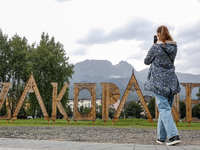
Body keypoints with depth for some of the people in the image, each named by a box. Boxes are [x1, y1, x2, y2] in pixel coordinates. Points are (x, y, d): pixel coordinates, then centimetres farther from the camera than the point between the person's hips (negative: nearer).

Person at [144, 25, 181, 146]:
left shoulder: (156, 47, -9)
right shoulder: (174, 47, 7)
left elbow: (147, 61, 3)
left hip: (159, 81, -6)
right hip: (171, 80, 6)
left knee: (164, 109, -7)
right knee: (166, 108, 12)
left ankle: (174, 135, -18)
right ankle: (161, 137, 19)